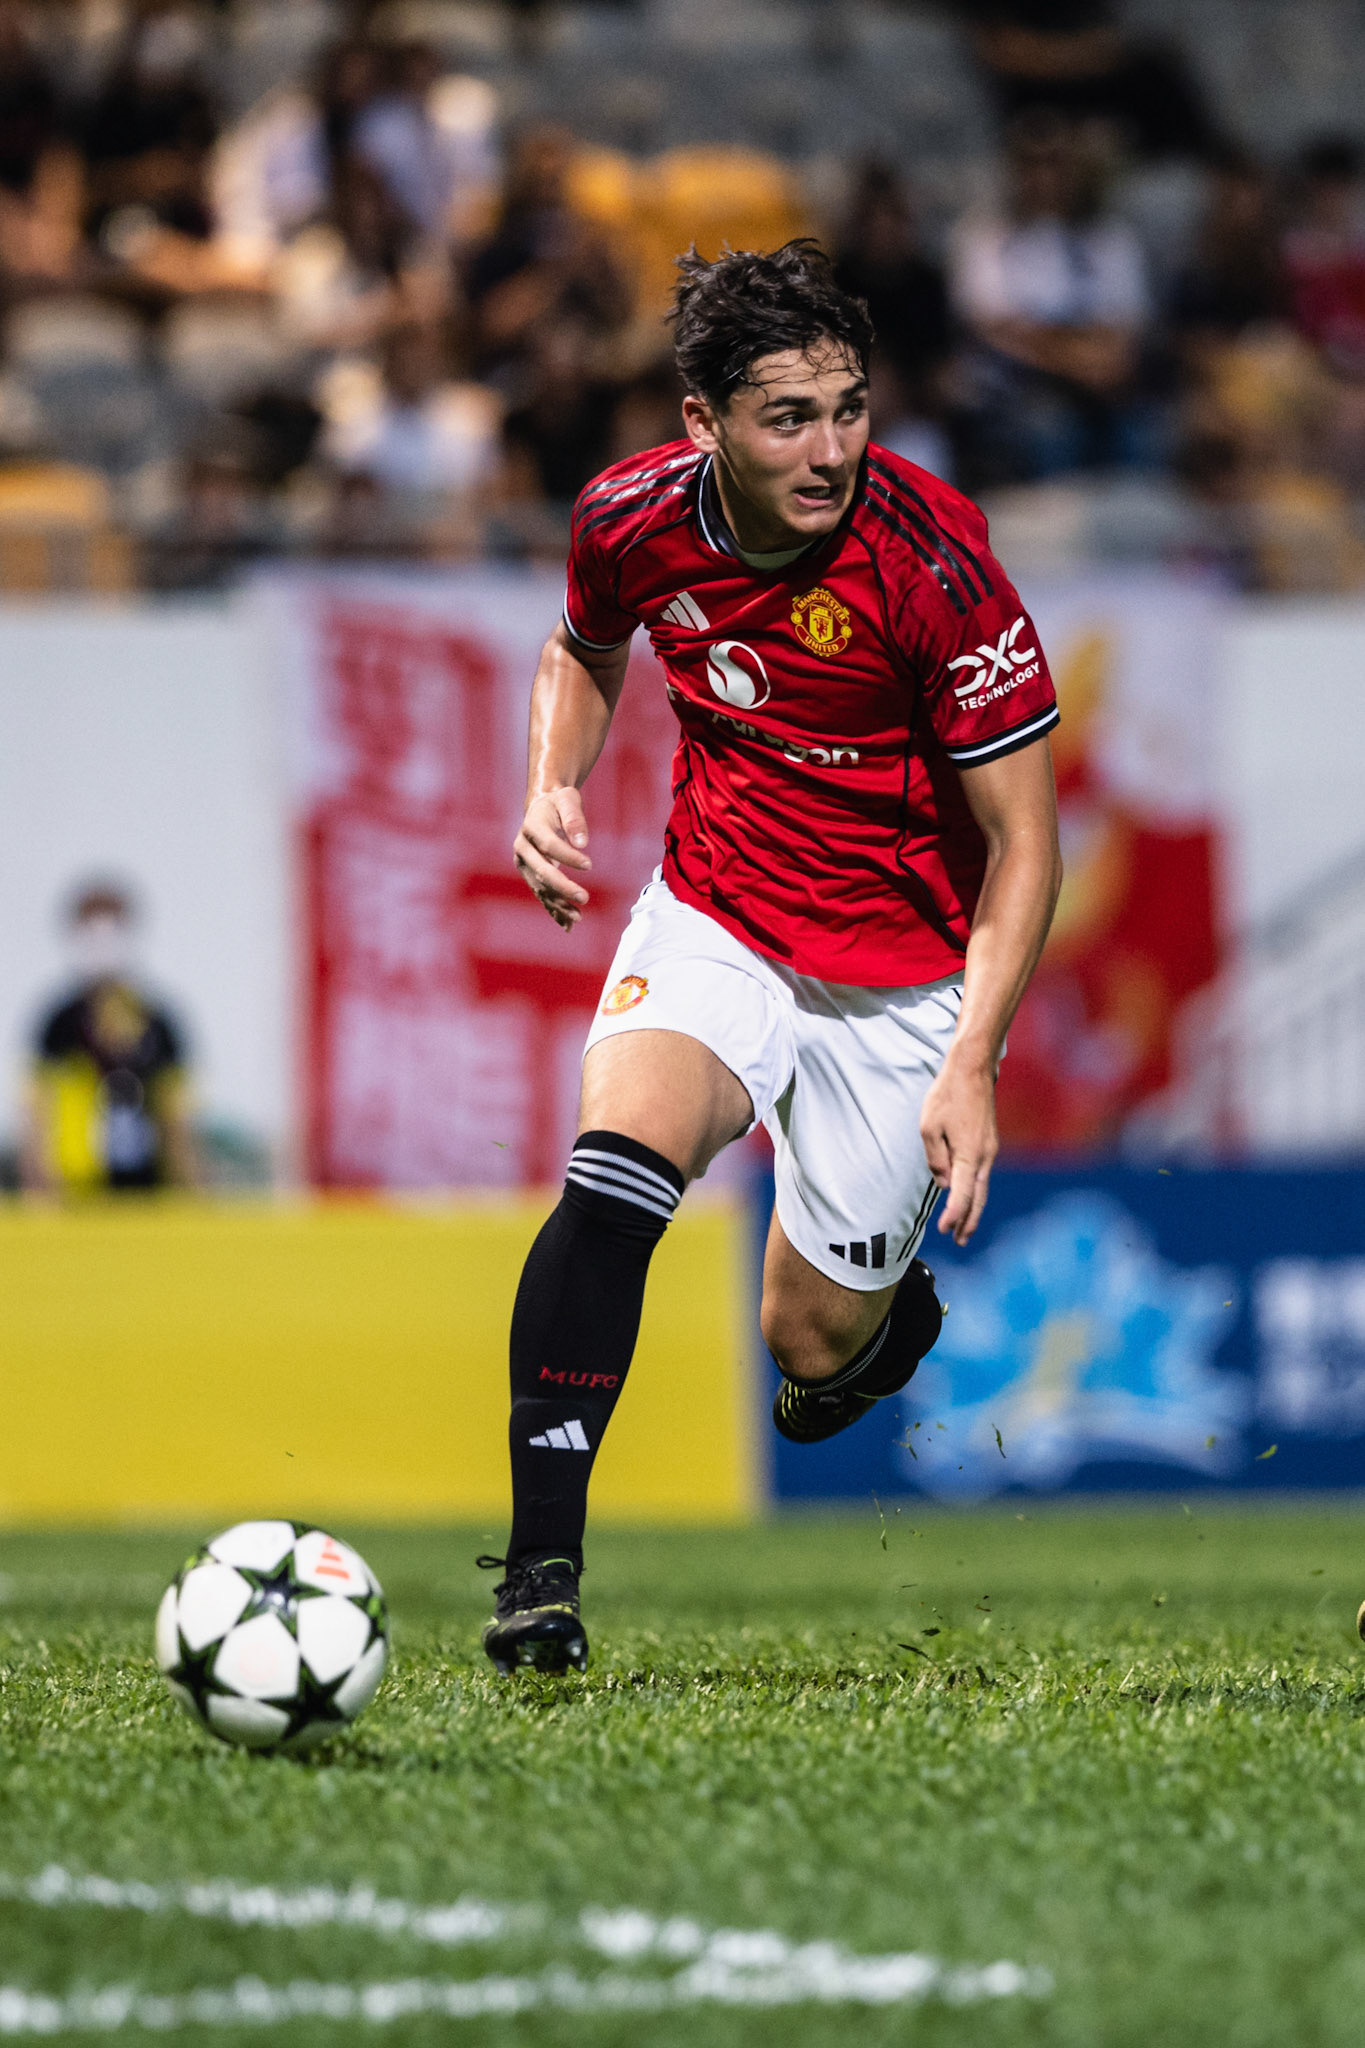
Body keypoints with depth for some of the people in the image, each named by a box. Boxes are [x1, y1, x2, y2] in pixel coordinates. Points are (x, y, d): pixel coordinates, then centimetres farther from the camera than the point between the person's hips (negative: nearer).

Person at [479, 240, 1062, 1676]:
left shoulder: (929, 562, -24)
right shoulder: (633, 519, -12)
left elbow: (1023, 839, -16)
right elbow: (583, 650, 15)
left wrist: (972, 1063, -25)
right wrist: (551, 791, -5)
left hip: (901, 978, -2)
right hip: (711, 922, 2)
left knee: (816, 1345, 4)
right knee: (613, 1174, -28)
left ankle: (891, 1298, 43)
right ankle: (542, 1572, -25)